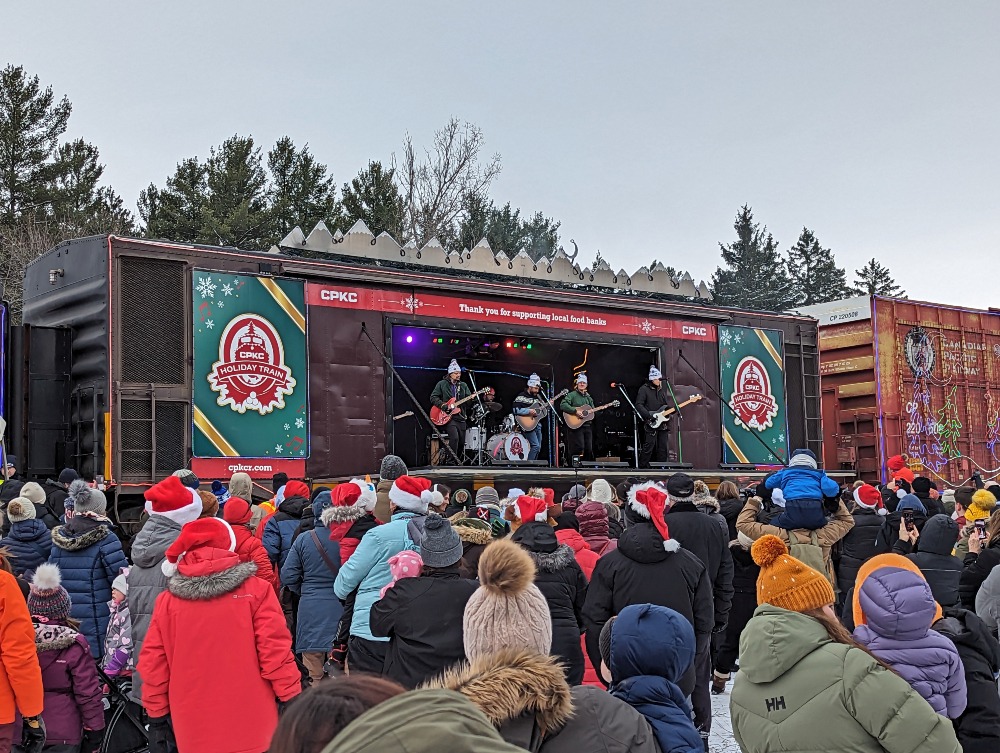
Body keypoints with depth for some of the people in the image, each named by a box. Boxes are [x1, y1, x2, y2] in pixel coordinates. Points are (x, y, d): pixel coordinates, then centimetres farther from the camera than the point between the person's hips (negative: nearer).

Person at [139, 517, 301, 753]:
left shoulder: (167, 601, 1)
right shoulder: (255, 590, -8)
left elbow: (153, 664, 4)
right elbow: (276, 652, -9)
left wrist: (157, 716, 14)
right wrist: (292, 702, 0)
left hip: (195, 733, 2)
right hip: (251, 726, -2)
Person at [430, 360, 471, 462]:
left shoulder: (463, 385, 14)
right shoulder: (442, 384, 2)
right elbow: (433, 397, -1)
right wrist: (442, 405, -16)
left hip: (461, 417, 5)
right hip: (448, 416, -5)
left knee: (462, 442, 7)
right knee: (454, 437, -24)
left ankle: (459, 462, 24)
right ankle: (451, 461, -17)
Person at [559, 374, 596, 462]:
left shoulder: (588, 397, 20)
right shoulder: (572, 395, -2)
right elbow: (563, 405, -19)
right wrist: (575, 411, -24)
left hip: (587, 426, 7)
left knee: (589, 449, 3)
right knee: (579, 448, -15)